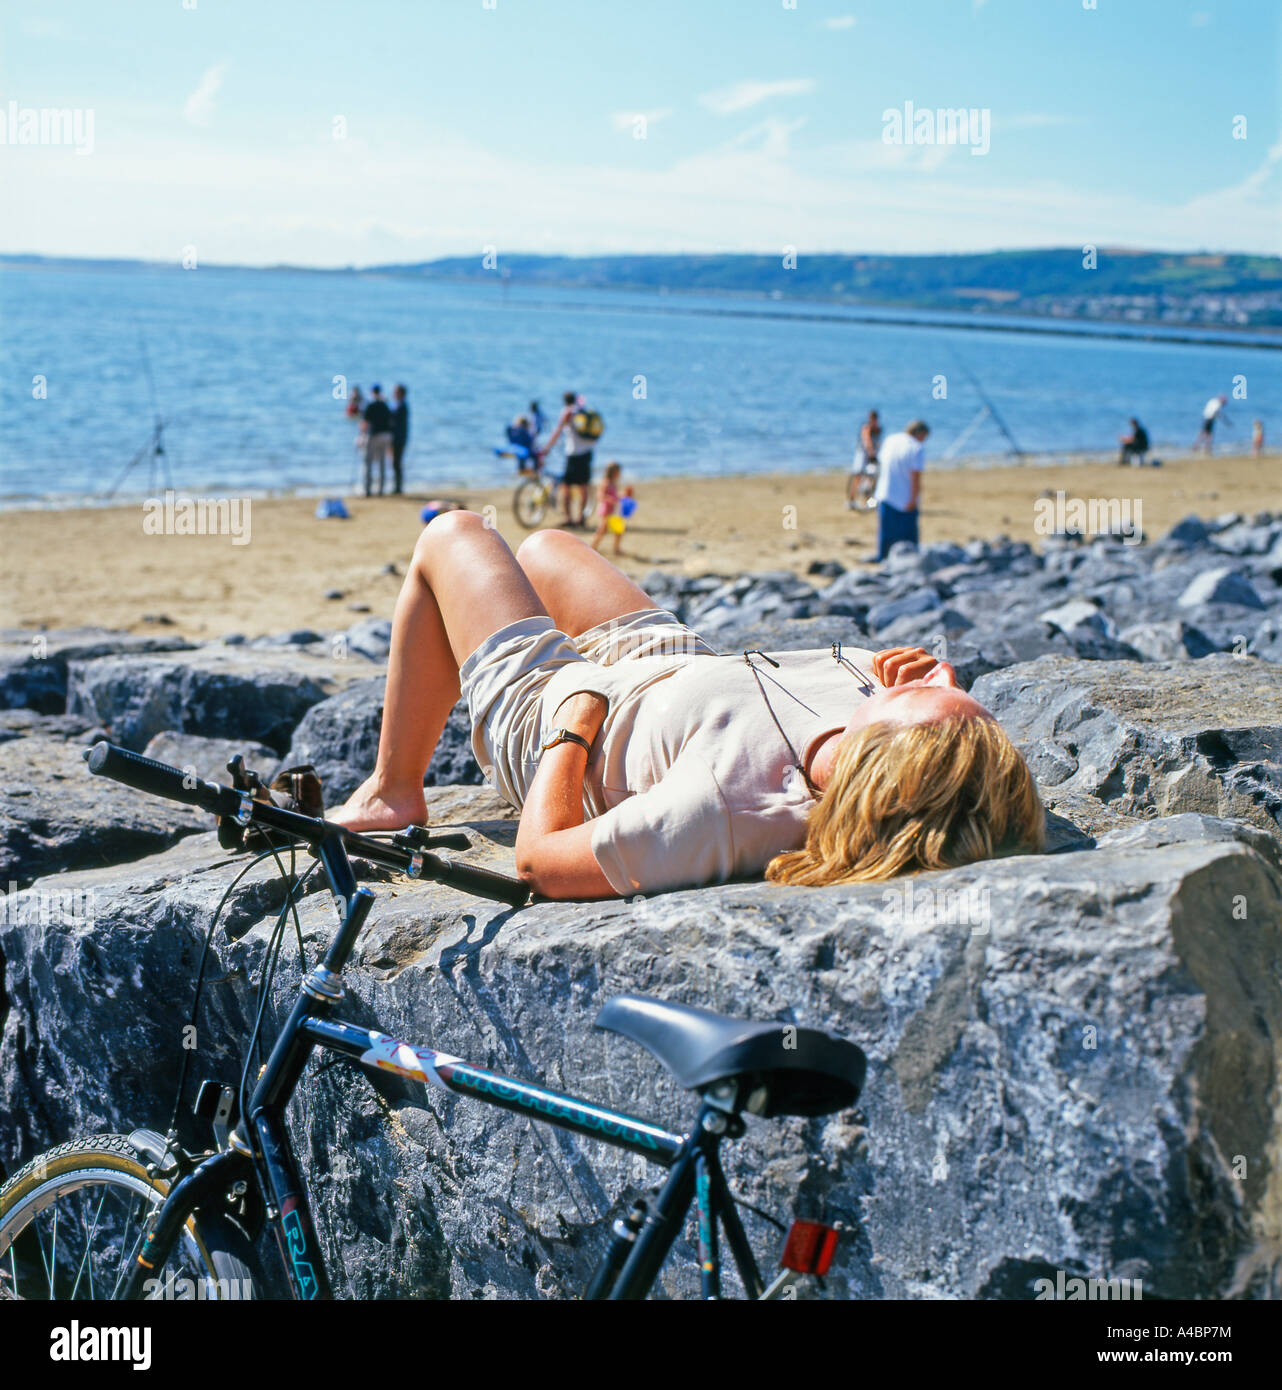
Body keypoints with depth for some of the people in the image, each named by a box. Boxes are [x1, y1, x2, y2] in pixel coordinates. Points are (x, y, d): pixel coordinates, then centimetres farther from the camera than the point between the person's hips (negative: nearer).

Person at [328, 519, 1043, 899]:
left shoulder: (722, 809, -52)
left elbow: (540, 861, -35)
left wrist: (573, 722, -24)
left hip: (550, 711, -6)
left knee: (453, 533, 18)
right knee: (544, 544, 31)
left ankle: (394, 790, 37)